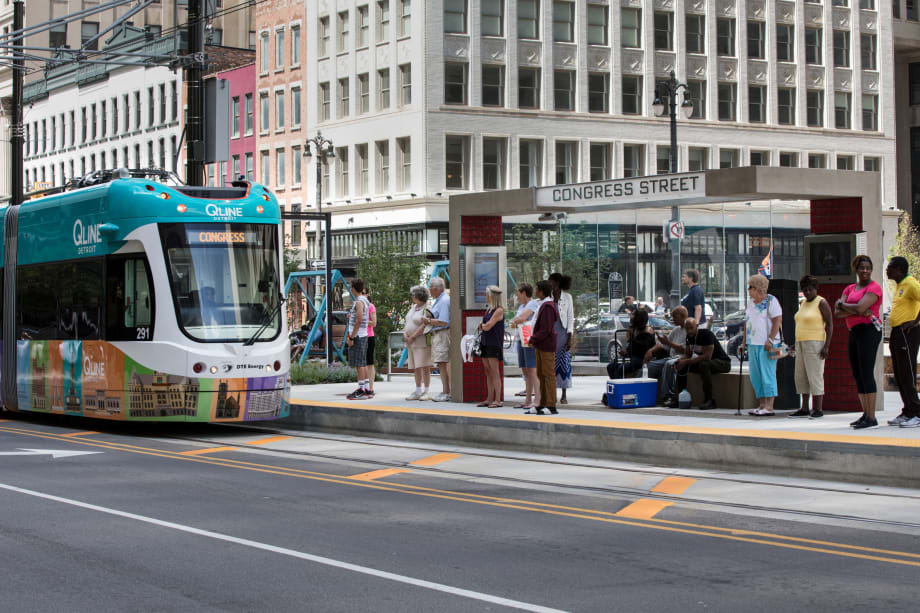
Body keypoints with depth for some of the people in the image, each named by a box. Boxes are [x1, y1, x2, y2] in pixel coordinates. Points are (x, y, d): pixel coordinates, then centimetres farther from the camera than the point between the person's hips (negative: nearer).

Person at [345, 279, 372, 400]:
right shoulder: (365, 300, 15)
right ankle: (366, 388, 15)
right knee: (363, 363, 12)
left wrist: (351, 337, -20)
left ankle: (361, 390, -10)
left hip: (358, 336, -10)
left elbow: (359, 320, -21)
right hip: (363, 335, 10)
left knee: (359, 363, -9)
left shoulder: (359, 302, -15)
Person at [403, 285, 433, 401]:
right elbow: (408, 322, 21)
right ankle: (418, 392, 17)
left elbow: (424, 326, -18)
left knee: (424, 367, -8)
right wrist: (405, 333, 3)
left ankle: (426, 392, -4)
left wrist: (412, 337, -14)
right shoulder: (413, 307, 17)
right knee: (415, 368, 10)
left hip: (422, 342, -9)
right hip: (412, 343, 9)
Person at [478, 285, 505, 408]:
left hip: (494, 343, -9)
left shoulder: (499, 310, -11)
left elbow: (487, 326, -14)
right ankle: (489, 399, 13)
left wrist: (482, 325, 3)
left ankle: (497, 400, -5)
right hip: (485, 343, 9)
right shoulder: (489, 310, 16)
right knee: (488, 372, 9)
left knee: (494, 372, -7)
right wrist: (484, 326, -1)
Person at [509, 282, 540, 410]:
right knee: (525, 371, 11)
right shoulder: (521, 305, 20)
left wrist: (514, 321, -1)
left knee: (532, 371, -12)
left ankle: (537, 400, -14)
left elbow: (522, 318, -21)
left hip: (530, 341, -10)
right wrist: (515, 322, -4)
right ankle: (528, 400, 15)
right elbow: (515, 321, 18)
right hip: (521, 340, 10)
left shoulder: (532, 304, -9)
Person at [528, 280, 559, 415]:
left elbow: (546, 329, -22)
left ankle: (551, 406, -4)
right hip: (540, 346, 11)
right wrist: (534, 339, 11)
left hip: (547, 345, -11)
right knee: (541, 375, 14)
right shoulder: (542, 305, 14)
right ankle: (542, 404, 21)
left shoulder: (547, 306, -19)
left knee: (548, 375, -6)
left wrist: (533, 339, -13)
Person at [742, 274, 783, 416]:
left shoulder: (771, 301, -5)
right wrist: (744, 341, 16)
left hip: (766, 344, -8)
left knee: (767, 375, -8)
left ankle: (769, 407, -7)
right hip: (752, 344, 8)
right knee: (755, 376, 7)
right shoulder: (751, 303, 17)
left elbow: (778, 320, -11)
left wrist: (770, 340, -18)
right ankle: (761, 405, 12)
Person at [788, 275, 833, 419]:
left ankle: (818, 409, -8)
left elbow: (830, 325, -10)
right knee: (801, 376, 6)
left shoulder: (821, 303, -7)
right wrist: (796, 343, 20)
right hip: (801, 343, 8)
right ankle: (804, 409, 10)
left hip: (815, 343, -8)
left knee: (815, 375, -10)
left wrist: (826, 346, -18)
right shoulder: (803, 304, 17)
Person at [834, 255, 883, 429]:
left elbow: (860, 307, -19)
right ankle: (865, 415, 14)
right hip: (853, 332, 8)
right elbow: (837, 313, 4)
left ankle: (872, 418, -15)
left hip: (868, 330, -8)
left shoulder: (874, 287, -4)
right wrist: (858, 311, -12)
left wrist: (841, 304, -1)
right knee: (857, 375, 8)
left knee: (866, 373, -13)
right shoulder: (850, 289, 17)